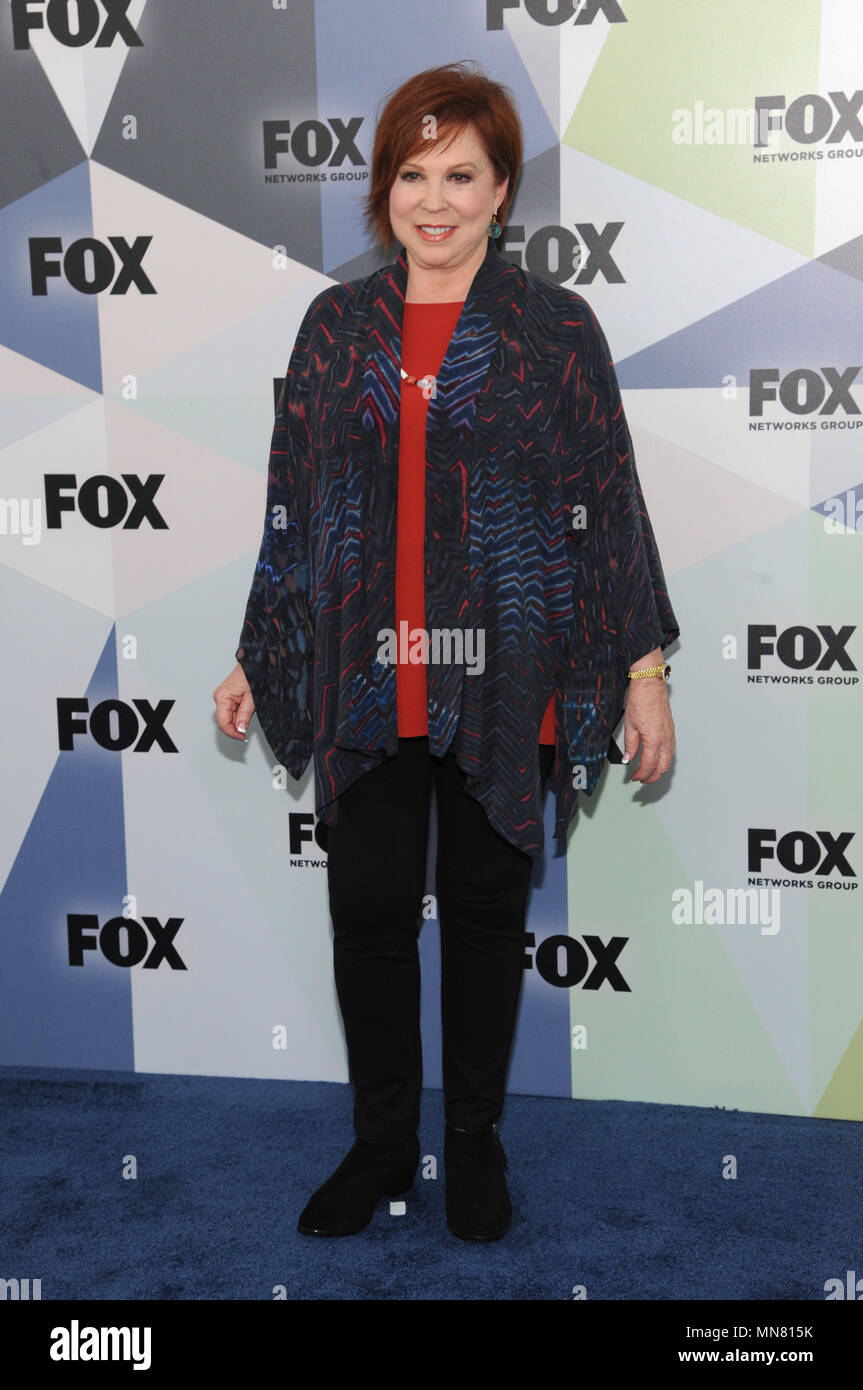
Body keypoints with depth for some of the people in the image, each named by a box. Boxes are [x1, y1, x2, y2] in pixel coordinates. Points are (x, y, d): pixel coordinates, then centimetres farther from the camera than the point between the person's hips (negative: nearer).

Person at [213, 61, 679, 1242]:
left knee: (485, 912, 10)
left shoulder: (554, 327, -1)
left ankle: (475, 1141, 29)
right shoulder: (338, 325, 5)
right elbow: (293, 503, 9)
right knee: (369, 913, 8)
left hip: (503, 682, -2)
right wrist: (258, 661, 9)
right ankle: (382, 1142, 27)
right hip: (367, 684, 2)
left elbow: (608, 502, -1)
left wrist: (643, 667, -4)